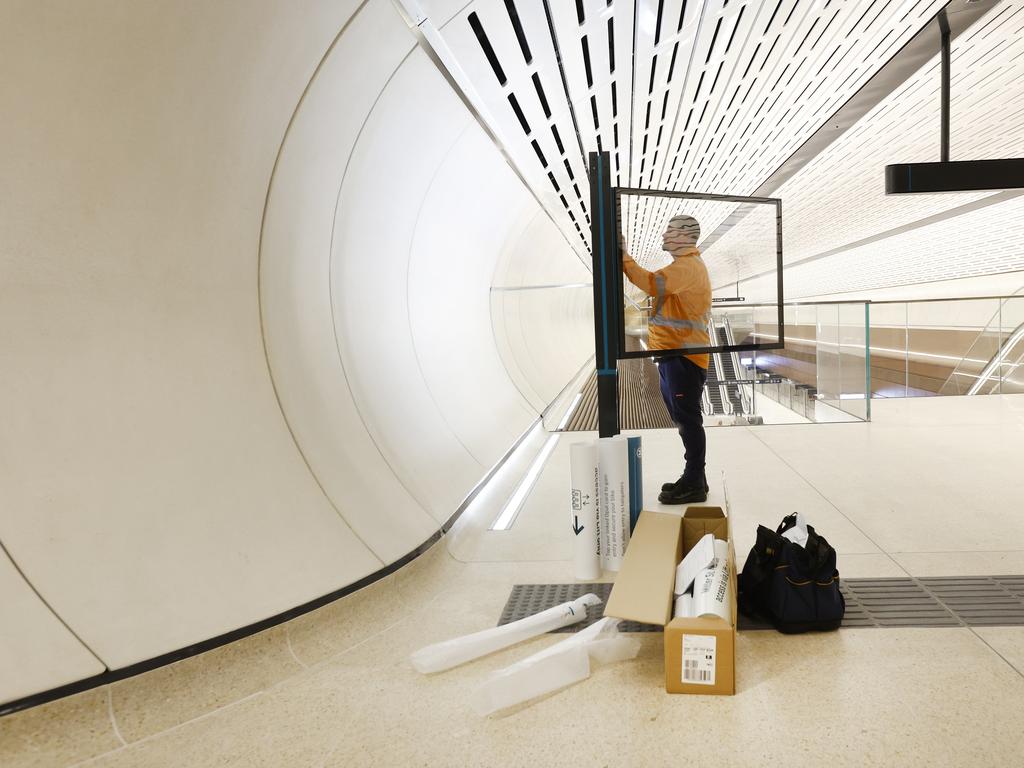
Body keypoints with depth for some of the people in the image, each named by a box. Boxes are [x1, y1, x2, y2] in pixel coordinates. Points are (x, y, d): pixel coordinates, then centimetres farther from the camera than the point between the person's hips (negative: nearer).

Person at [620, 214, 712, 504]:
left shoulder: (687, 266, -14)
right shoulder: (686, 264, 22)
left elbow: (652, 284, -28)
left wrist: (623, 257, -21)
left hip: (684, 356, -11)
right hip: (674, 354, 11)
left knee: (687, 419, -6)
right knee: (683, 418, 16)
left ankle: (694, 485, 1)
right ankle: (693, 478, 25)